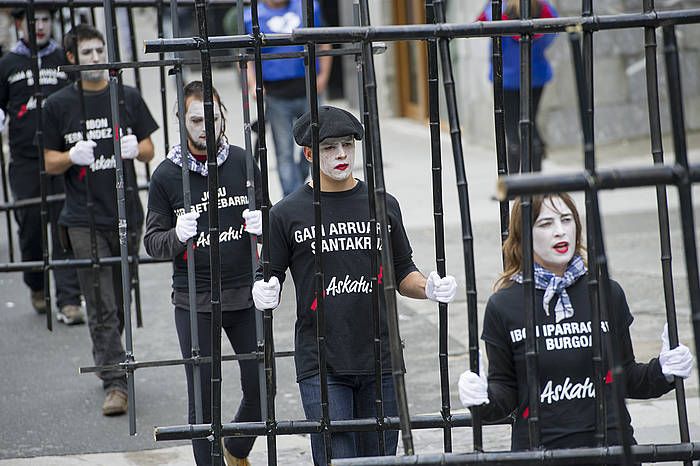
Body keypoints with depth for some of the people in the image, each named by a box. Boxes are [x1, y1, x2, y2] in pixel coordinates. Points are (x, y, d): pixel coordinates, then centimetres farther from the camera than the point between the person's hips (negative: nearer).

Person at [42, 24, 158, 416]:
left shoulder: (128, 97, 6)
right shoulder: (59, 105, 1)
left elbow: (149, 150, 10)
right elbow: (50, 163, 4)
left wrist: (135, 149, -13)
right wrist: (73, 156, -18)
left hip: (127, 214, 2)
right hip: (85, 219, -2)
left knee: (119, 302, 12)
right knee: (102, 307, -7)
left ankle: (107, 364, 31)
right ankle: (116, 383, -8)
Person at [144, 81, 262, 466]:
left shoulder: (242, 162, 2)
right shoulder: (166, 175, -3)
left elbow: (265, 216, 12)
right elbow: (152, 242, 0)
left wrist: (261, 225, -12)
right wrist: (177, 236, -22)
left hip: (245, 293, 2)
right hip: (194, 301, -2)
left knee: (261, 387, 6)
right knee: (203, 394, 1)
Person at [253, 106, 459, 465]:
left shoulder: (383, 205, 9)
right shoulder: (287, 214, 1)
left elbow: (401, 274, 16)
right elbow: (270, 277, 6)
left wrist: (429, 288, -4)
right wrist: (264, 293, -16)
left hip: (379, 360, 3)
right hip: (320, 365, -3)